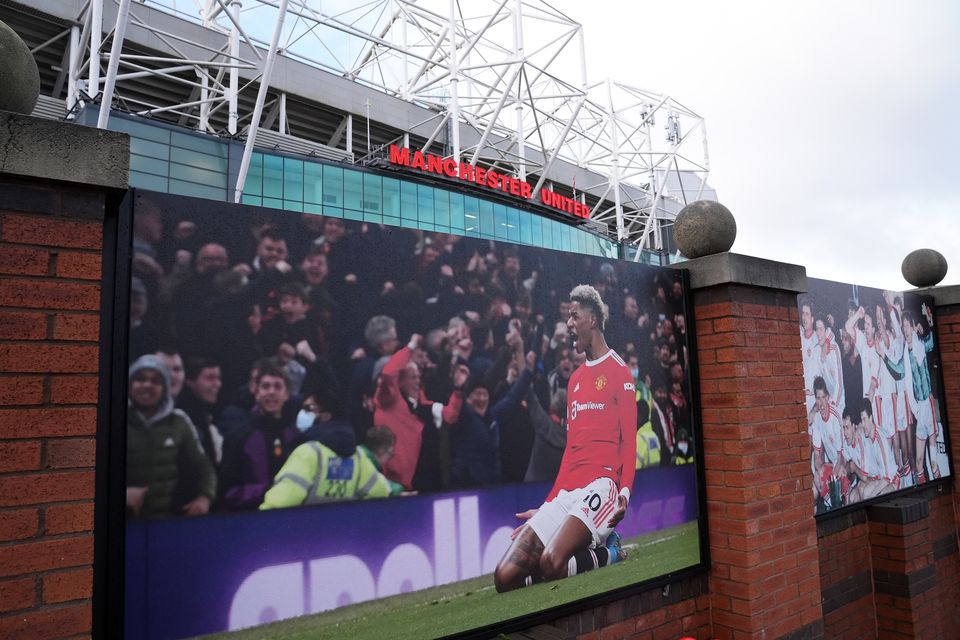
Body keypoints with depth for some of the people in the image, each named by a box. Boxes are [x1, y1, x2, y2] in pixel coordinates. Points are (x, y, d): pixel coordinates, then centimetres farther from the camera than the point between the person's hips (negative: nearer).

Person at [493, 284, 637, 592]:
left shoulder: (619, 370, 1)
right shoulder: (574, 379, 22)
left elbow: (629, 441, -4)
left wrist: (625, 490, -20)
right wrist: (547, 506, 19)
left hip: (600, 483, -7)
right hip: (566, 491, 7)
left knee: (551, 562, -29)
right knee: (505, 576, -7)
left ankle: (608, 553, -1)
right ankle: (593, 542, 6)